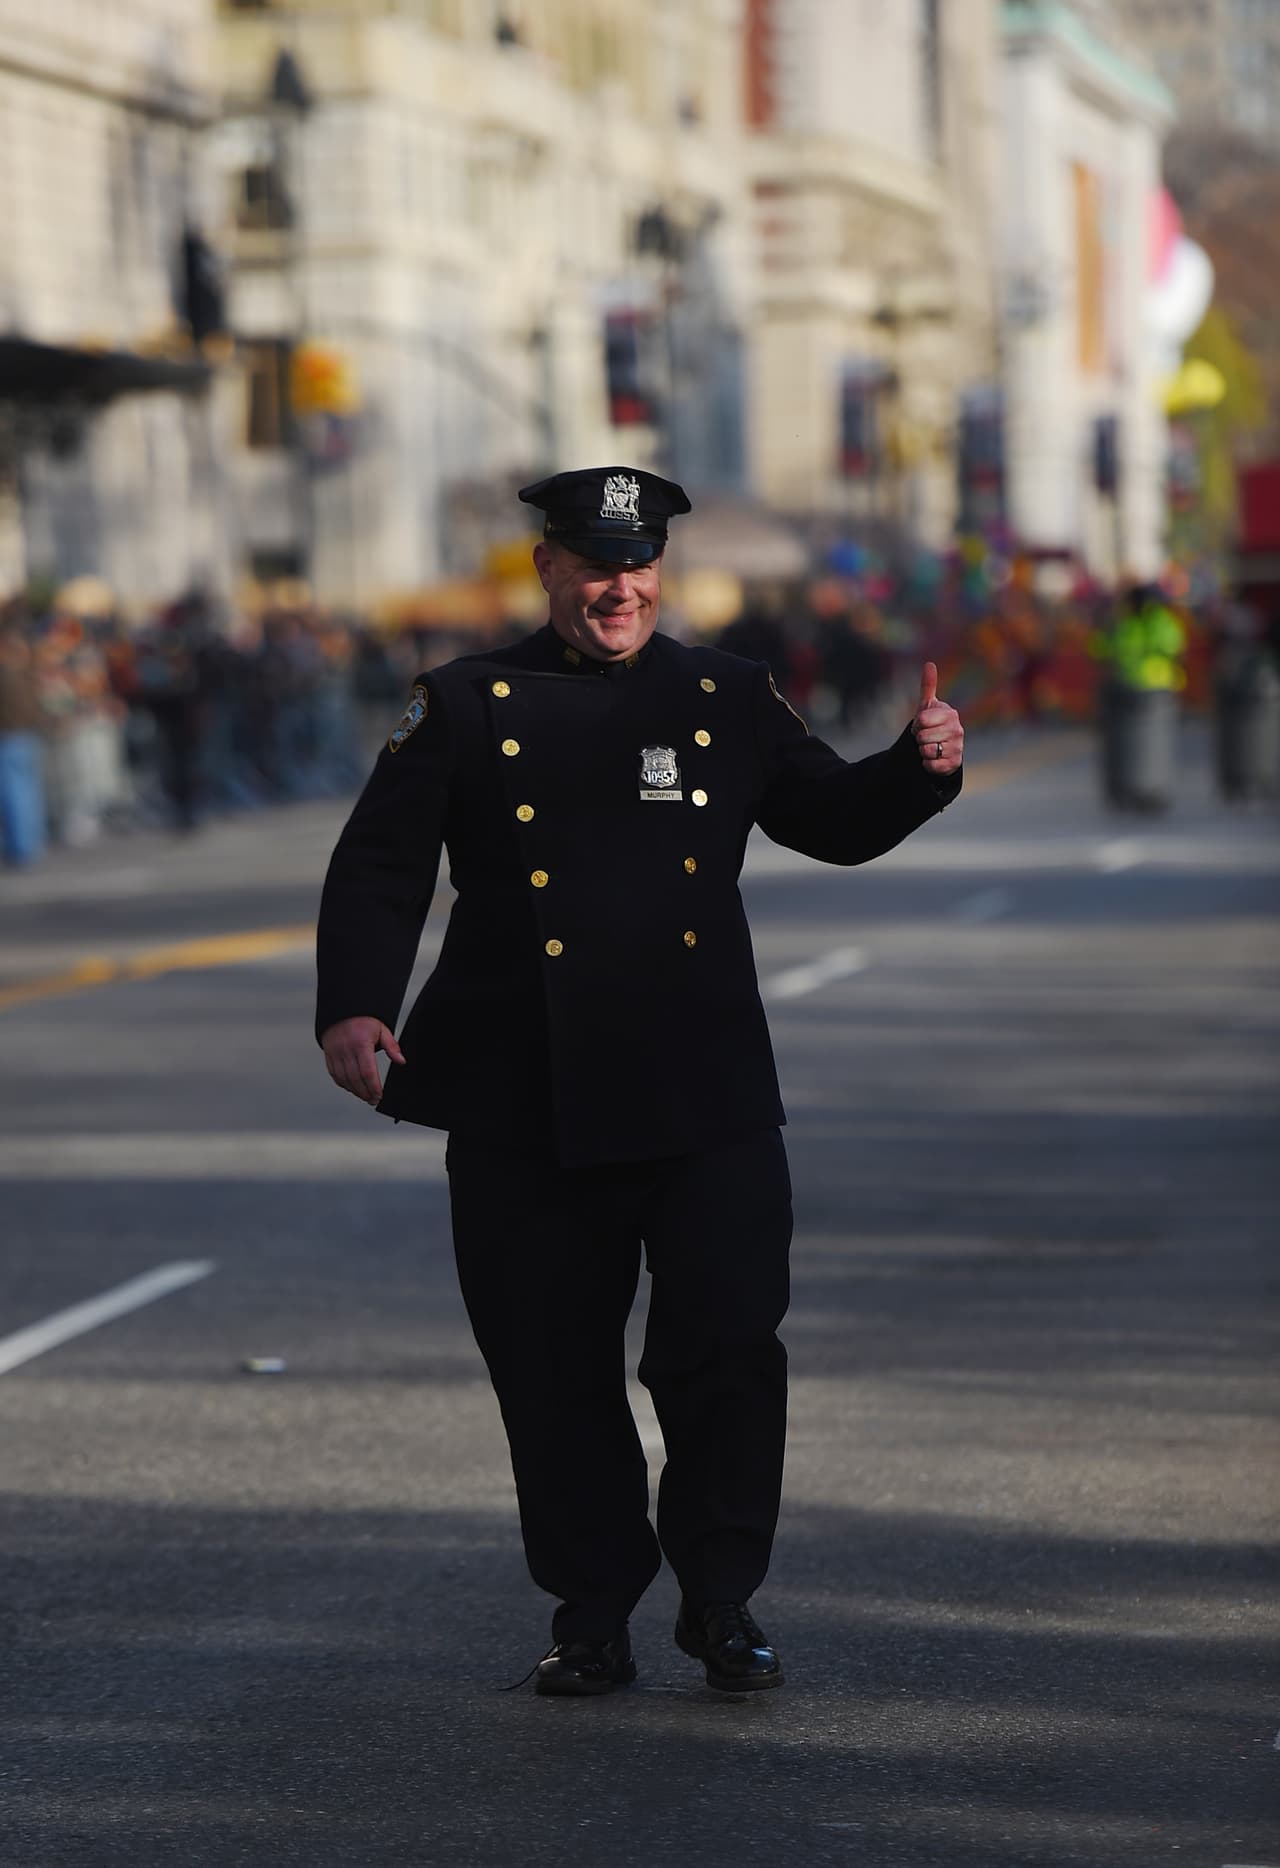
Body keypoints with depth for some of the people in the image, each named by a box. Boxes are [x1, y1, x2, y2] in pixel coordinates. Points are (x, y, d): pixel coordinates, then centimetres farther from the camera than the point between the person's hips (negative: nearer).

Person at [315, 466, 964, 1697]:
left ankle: (721, 1598, 12)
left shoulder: (728, 699, 12)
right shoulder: (466, 709, 7)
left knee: (729, 1346, -6)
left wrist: (920, 766, -2)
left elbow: (833, 822, 18)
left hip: (705, 1098, 1)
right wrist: (354, 1004, -10)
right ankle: (592, 1614, 18)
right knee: (554, 1369, 4)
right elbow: (378, 869, 4)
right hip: (523, 1109, 0)